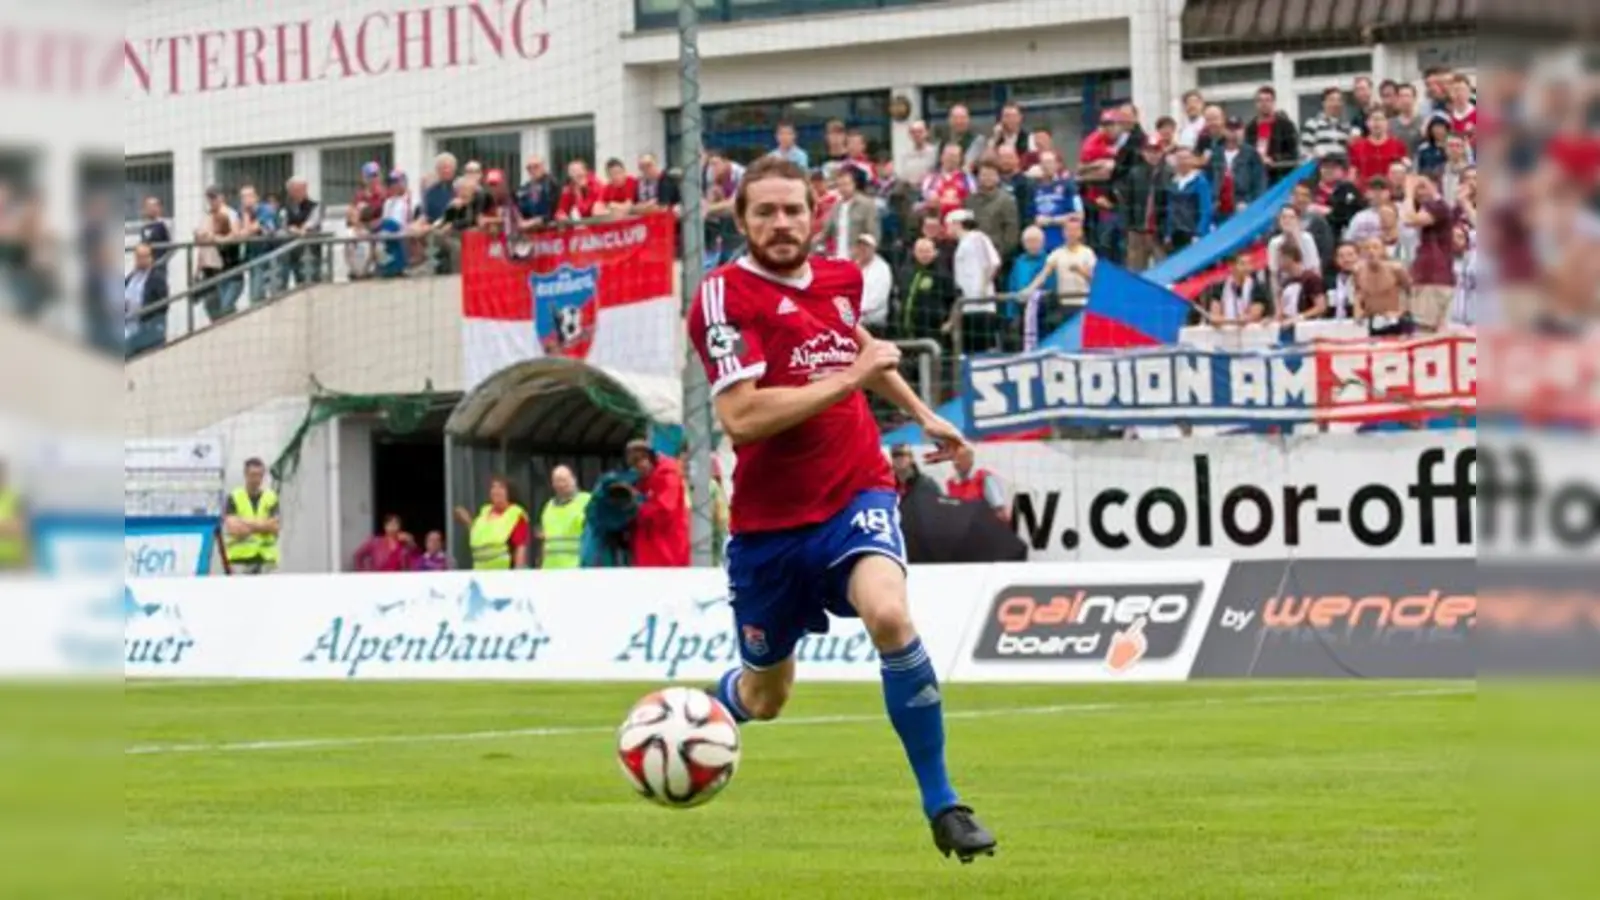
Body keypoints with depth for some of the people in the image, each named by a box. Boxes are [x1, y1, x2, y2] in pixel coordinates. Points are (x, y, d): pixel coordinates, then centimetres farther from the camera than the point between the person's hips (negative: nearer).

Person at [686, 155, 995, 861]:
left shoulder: (840, 279, 5)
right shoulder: (726, 294, -14)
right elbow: (740, 416, -26)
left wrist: (922, 415, 33)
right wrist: (850, 377, -22)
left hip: (856, 493, 2)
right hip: (769, 521, -2)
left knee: (890, 616, -29)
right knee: (764, 697, 13)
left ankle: (942, 805, -16)